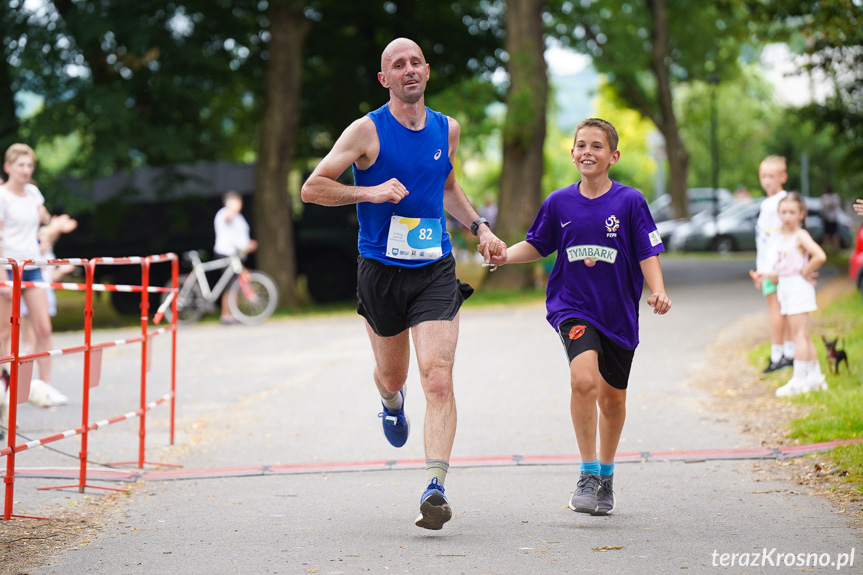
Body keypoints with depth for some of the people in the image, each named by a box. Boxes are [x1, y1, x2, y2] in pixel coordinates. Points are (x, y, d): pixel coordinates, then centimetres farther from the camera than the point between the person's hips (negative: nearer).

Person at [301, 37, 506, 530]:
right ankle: (393, 404, 55)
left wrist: (480, 228, 14)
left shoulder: (448, 130, 7)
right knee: (392, 375, 17)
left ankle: (436, 488, -19)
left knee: (438, 380, -15)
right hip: (381, 270, -1)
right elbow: (312, 189, -8)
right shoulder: (368, 131, -7)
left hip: (435, 271, 1)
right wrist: (370, 193, -20)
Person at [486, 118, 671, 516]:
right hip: (572, 307, -1)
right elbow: (536, 245, 13)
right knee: (584, 378, -26)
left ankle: (606, 474, 38)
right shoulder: (559, 203, 1)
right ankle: (588, 475, -15)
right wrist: (506, 254, -5)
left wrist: (658, 291, -21)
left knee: (612, 399, 13)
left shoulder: (630, 202, -5)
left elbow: (648, 253, -5)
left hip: (618, 312, 1)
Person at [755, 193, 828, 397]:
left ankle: (799, 380, -8)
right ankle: (816, 377, 20)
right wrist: (772, 274, 4)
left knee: (799, 334, -8)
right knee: (803, 336, 13)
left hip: (798, 286, -9)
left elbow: (820, 256, -26)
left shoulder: (801, 236, -11)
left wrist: (805, 271, -15)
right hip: (785, 288, 9)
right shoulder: (783, 237, 14)